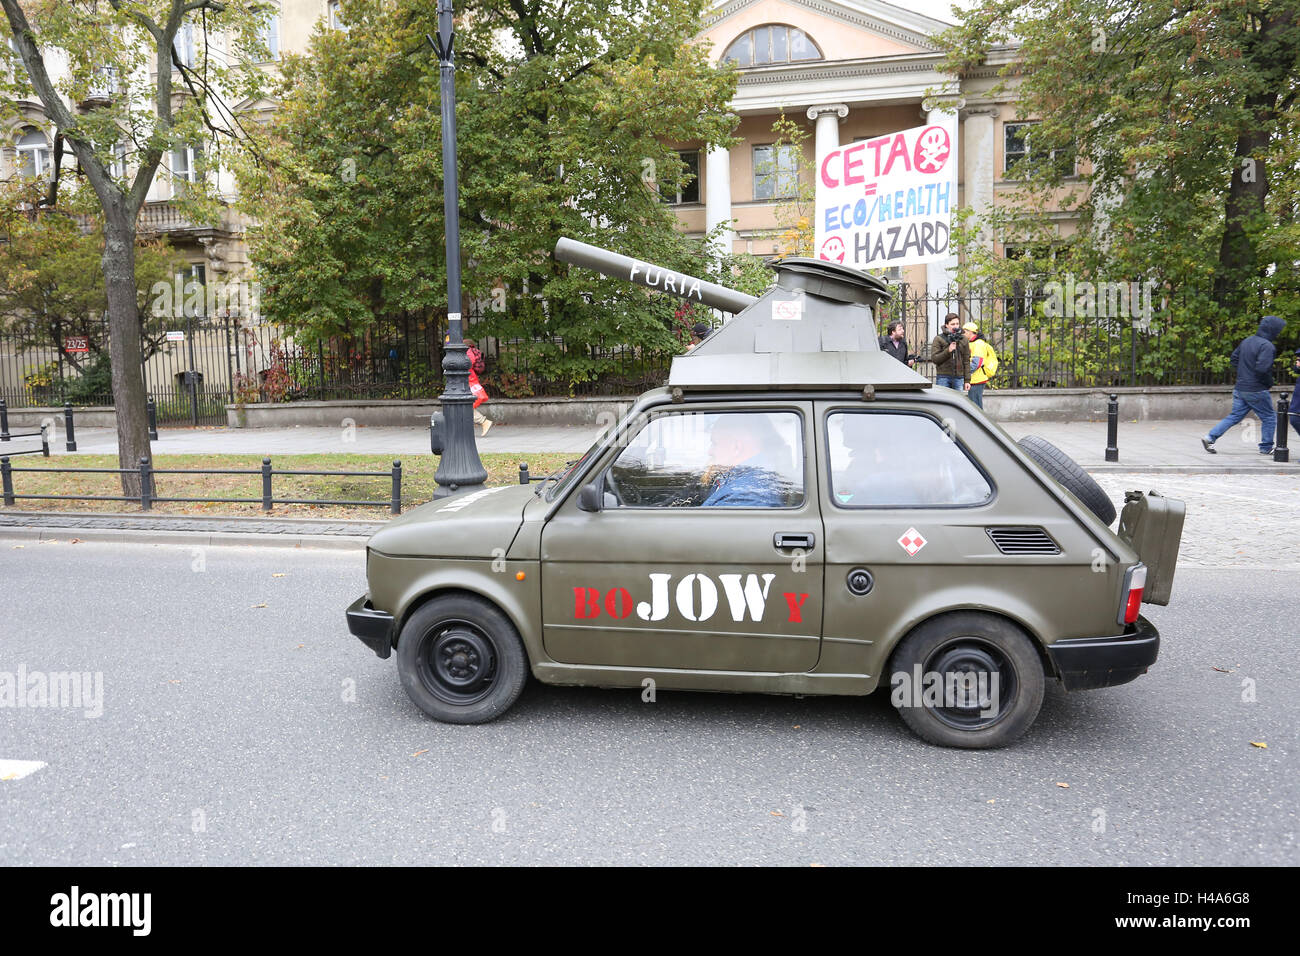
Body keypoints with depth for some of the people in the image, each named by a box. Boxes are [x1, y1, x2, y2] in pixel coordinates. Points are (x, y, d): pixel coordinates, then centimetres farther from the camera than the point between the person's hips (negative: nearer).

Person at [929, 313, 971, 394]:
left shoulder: (963, 339, 11)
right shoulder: (938, 339, 1)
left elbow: (966, 361, 10)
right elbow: (934, 358, -6)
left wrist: (967, 380, 6)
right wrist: (948, 351, -18)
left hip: (959, 377, 3)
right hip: (943, 377, -3)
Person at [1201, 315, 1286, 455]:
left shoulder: (1246, 341, 8)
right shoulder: (1267, 346, -18)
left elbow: (1234, 358, 18)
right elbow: (1262, 368, -27)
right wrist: (1269, 382, -11)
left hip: (1240, 388, 8)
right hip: (1256, 391, -7)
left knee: (1235, 416, 13)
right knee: (1269, 418, 9)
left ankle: (1210, 437, 2)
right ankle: (1266, 448, 16)